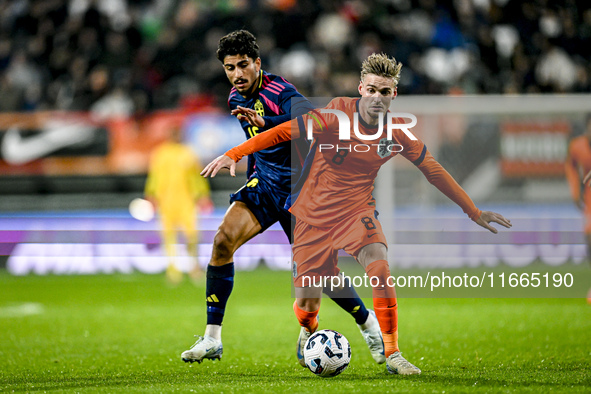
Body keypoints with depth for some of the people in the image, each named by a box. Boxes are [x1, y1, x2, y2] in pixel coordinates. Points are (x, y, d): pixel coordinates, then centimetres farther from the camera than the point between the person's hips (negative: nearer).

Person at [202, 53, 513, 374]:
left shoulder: (397, 133, -6)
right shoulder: (337, 115, -17)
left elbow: (433, 170, 5)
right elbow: (285, 131, -18)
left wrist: (474, 213, 9)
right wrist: (233, 155, -27)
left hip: (356, 211, 2)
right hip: (313, 213, -1)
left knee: (379, 266, -29)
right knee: (306, 304, 0)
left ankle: (392, 354, -20)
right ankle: (308, 336, 39)